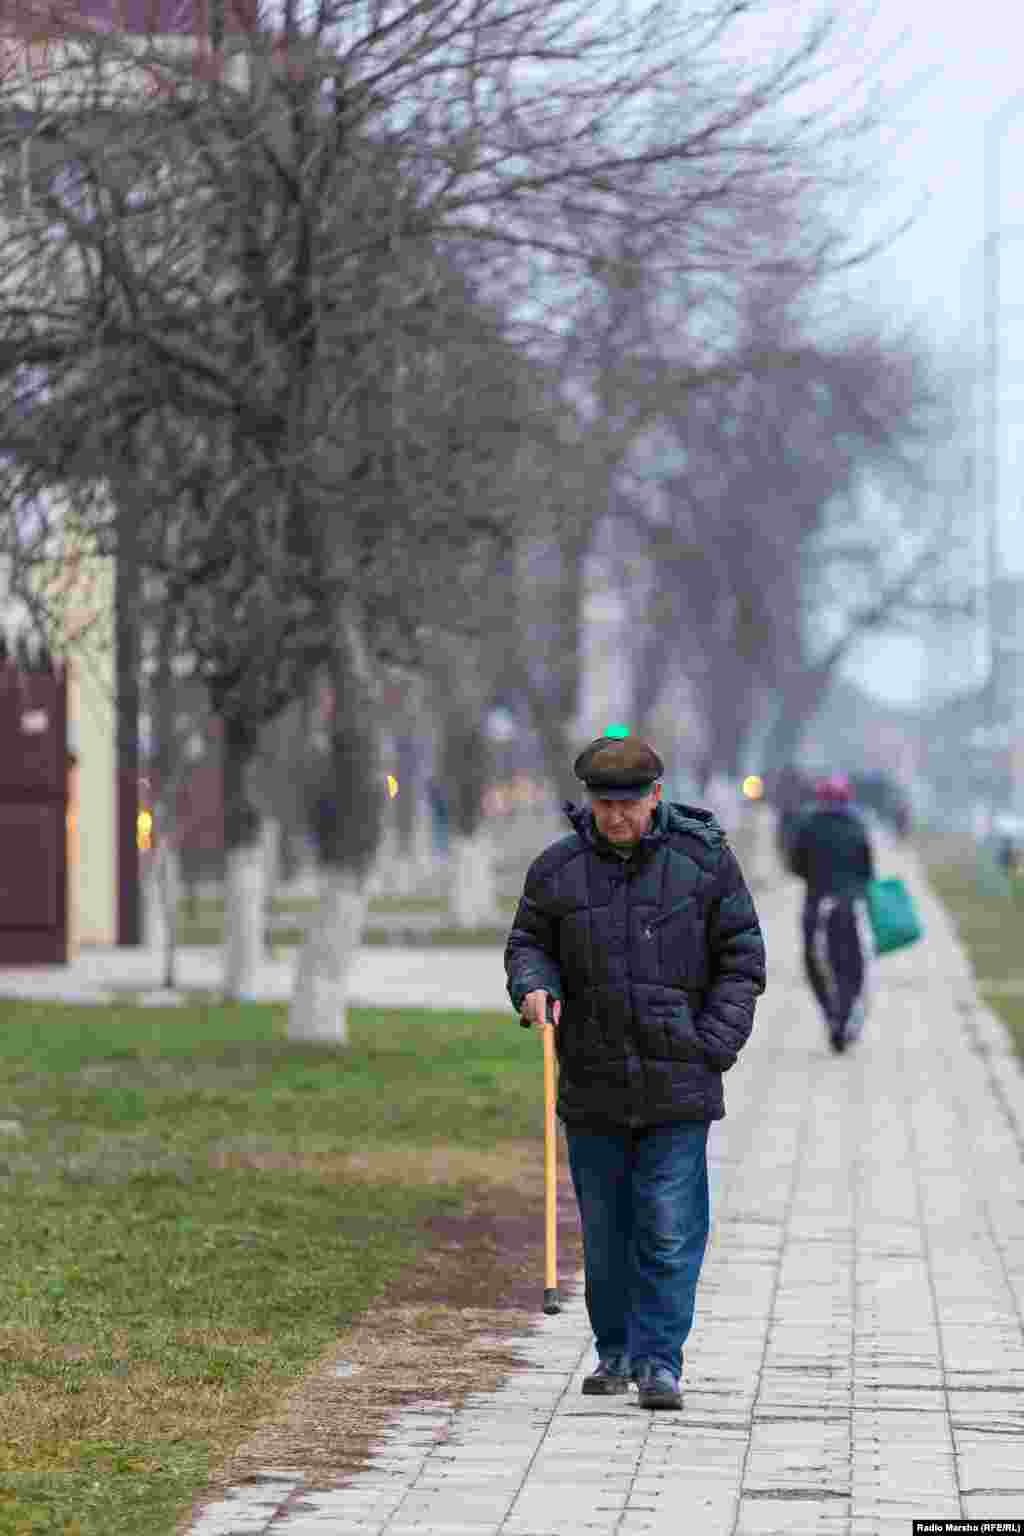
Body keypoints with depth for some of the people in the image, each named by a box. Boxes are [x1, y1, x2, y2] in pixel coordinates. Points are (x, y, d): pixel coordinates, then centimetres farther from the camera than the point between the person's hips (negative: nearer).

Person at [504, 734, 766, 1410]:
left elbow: (741, 957, 2)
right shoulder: (558, 870, 3)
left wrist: (713, 1046, -7)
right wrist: (532, 985, -9)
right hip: (592, 1081, 2)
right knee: (604, 1229, 10)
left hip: (677, 1082, -2)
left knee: (670, 1229, -7)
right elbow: (528, 942, 14)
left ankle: (659, 1360, -3)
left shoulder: (704, 860, -1)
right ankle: (616, 1351, 24)